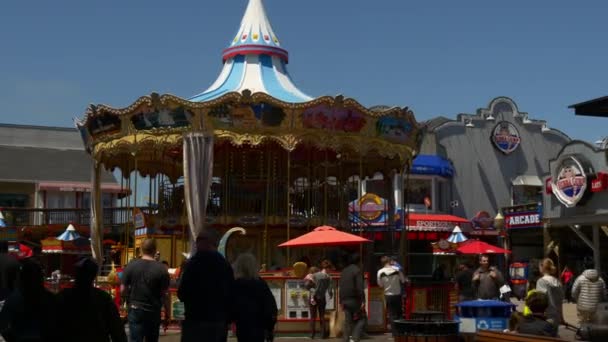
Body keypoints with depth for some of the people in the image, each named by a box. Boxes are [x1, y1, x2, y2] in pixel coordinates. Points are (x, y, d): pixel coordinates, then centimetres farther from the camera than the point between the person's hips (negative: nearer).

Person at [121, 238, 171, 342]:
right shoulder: (161, 269, -9)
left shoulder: (131, 266, -4)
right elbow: (165, 294, -8)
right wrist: (167, 314, 1)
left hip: (135, 310, 0)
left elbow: (123, 290, 0)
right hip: (154, 311, 0)